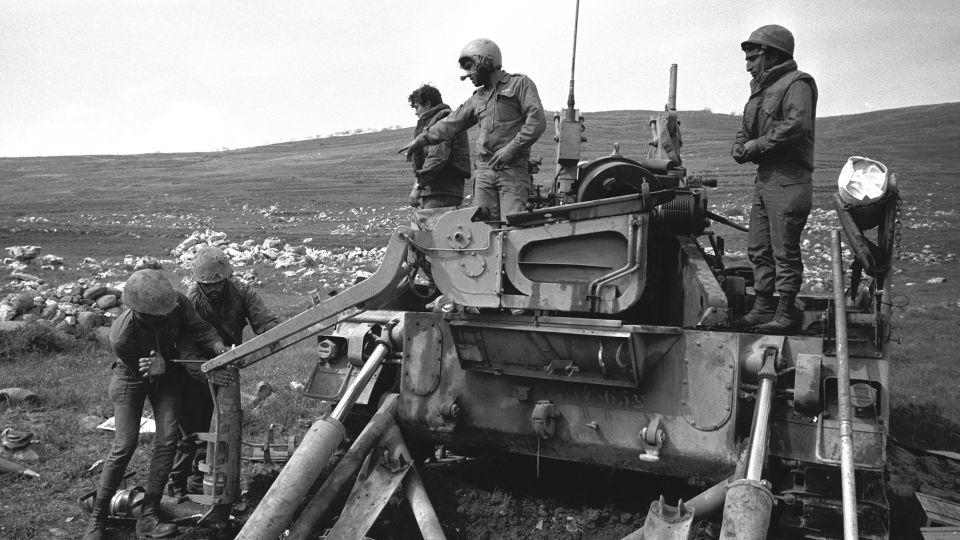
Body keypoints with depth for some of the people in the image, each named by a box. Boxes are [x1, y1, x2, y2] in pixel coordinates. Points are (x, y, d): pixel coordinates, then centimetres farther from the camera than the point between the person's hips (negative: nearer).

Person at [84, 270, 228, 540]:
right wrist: (159, 367, -37)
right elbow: (143, 373, -19)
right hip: (132, 377, -3)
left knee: (167, 440, -7)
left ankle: (148, 515, 3)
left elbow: (199, 328, -19)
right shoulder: (121, 337, -35)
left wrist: (219, 347, -36)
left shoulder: (178, 303, -30)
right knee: (124, 446, -8)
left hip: (166, 375, 4)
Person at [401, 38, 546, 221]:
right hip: (484, 171, 5)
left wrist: (511, 148, -15)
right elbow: (452, 123, 27)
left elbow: (537, 121, -8)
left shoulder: (520, 84, 3)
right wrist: (421, 140, 24)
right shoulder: (478, 98, 22)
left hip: (513, 171, -5)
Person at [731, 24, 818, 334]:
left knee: (785, 250, -5)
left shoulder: (796, 84, -8)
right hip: (764, 178, 9)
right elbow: (746, 128, 23)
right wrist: (740, 146, 1)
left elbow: (796, 126, -22)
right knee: (758, 248, 11)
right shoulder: (760, 90, 21)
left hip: (788, 180, -9)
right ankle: (763, 307, 19)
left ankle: (787, 314, 3)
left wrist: (756, 146, -16)